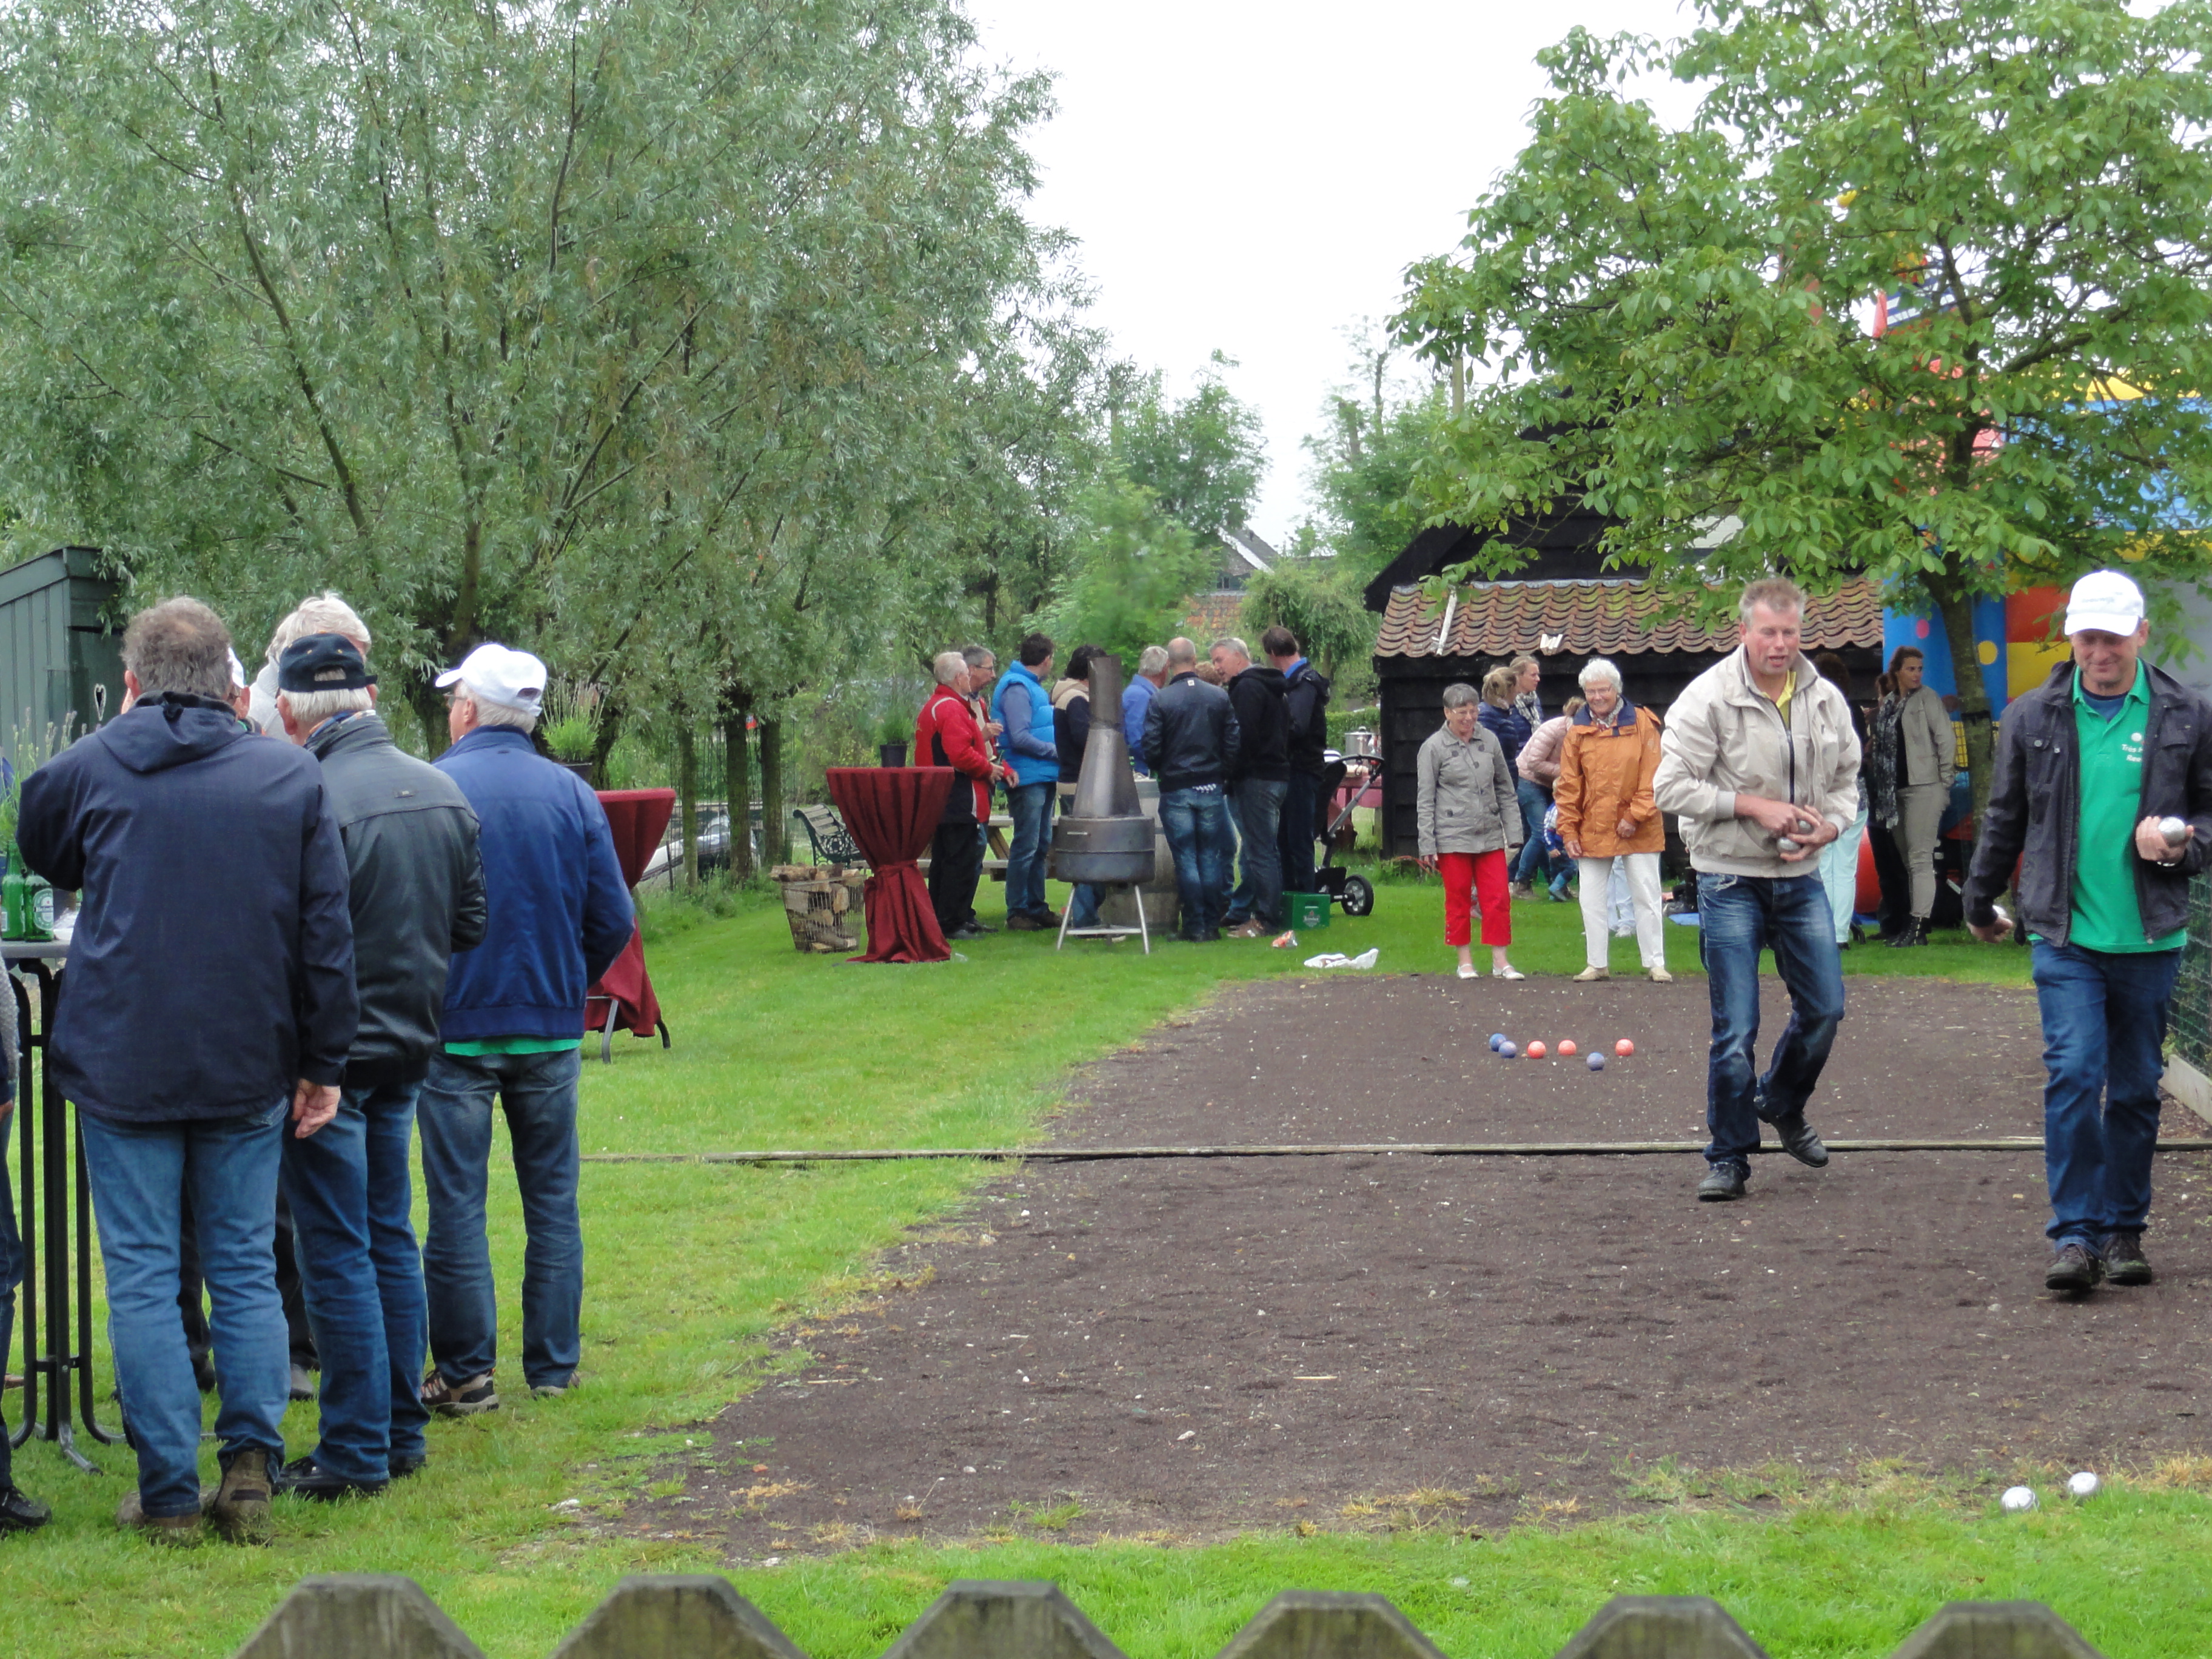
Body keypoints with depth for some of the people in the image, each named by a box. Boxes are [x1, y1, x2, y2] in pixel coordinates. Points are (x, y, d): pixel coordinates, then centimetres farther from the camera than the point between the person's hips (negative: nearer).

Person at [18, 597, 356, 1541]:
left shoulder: (88, 768, -2)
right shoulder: (293, 779, 1)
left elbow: (38, 852, 19)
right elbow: (327, 935, 2)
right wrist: (324, 1063, 8)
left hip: (122, 1064, -2)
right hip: (248, 1069, 2)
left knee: (142, 1276, 4)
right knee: (246, 1268, 12)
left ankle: (168, 1491, 4)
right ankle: (251, 1466, 3)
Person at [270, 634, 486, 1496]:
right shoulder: (441, 791, 4)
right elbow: (470, 924, 12)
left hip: (329, 1055, -7)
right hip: (407, 1048, 7)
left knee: (337, 1255, -1)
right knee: (390, 1240, 16)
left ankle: (357, 1452, 3)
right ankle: (402, 1432, 22)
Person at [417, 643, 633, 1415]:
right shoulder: (573, 794, 0)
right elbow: (614, 919, 0)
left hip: (454, 1028, -3)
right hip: (551, 1031, 3)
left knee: (457, 1204, 4)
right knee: (552, 1199, 12)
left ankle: (465, 1373, 6)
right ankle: (553, 1365, 16)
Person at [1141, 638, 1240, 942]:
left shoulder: (1160, 700, -9)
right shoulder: (1220, 697, 0)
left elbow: (1151, 749, -9)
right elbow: (1233, 745, 1)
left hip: (1175, 791, -2)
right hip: (1212, 790, 2)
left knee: (1186, 860, 3)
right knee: (1211, 858, 10)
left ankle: (1195, 926, 3)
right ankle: (1212, 923, 11)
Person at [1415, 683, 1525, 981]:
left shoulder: (1489, 742, 7)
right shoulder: (1434, 748, -2)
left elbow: (1506, 792, 13)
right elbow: (1425, 801, -1)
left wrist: (1513, 834, 8)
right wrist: (1427, 847, -5)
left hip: (1490, 836, 3)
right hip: (1452, 839, -3)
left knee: (1498, 899, -2)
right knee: (1458, 901, 5)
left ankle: (1500, 961, 5)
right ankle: (1465, 962, 15)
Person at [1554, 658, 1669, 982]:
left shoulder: (1642, 723, -2)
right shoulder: (1577, 732, 4)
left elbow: (1652, 776, -5)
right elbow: (1568, 787, 3)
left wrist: (1636, 816, -12)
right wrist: (1569, 830, -3)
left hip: (1638, 831, -2)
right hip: (1592, 831, 2)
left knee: (1646, 898, 3)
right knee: (1592, 901, 7)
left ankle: (1656, 963, 10)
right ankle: (1597, 964, 16)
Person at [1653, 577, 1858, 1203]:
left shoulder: (1826, 700, 4)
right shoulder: (1708, 698, -11)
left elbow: (1845, 781, 15)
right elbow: (1671, 786, -12)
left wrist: (1828, 827, -6)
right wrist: (1752, 805, -18)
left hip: (1801, 877, 5)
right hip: (1731, 880, -5)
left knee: (1824, 1006, 8)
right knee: (1735, 1029, -3)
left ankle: (1782, 1105, 36)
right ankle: (1729, 1157, 8)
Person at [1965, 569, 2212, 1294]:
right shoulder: (2033, 718, 5)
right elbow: (2005, 819, 17)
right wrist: (1980, 905, 26)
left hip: (2150, 939, 1)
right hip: (2065, 936, -1)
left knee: (2137, 1090, 7)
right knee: (2073, 1075, -13)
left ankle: (2124, 1230, 19)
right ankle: (2075, 1234, -8)